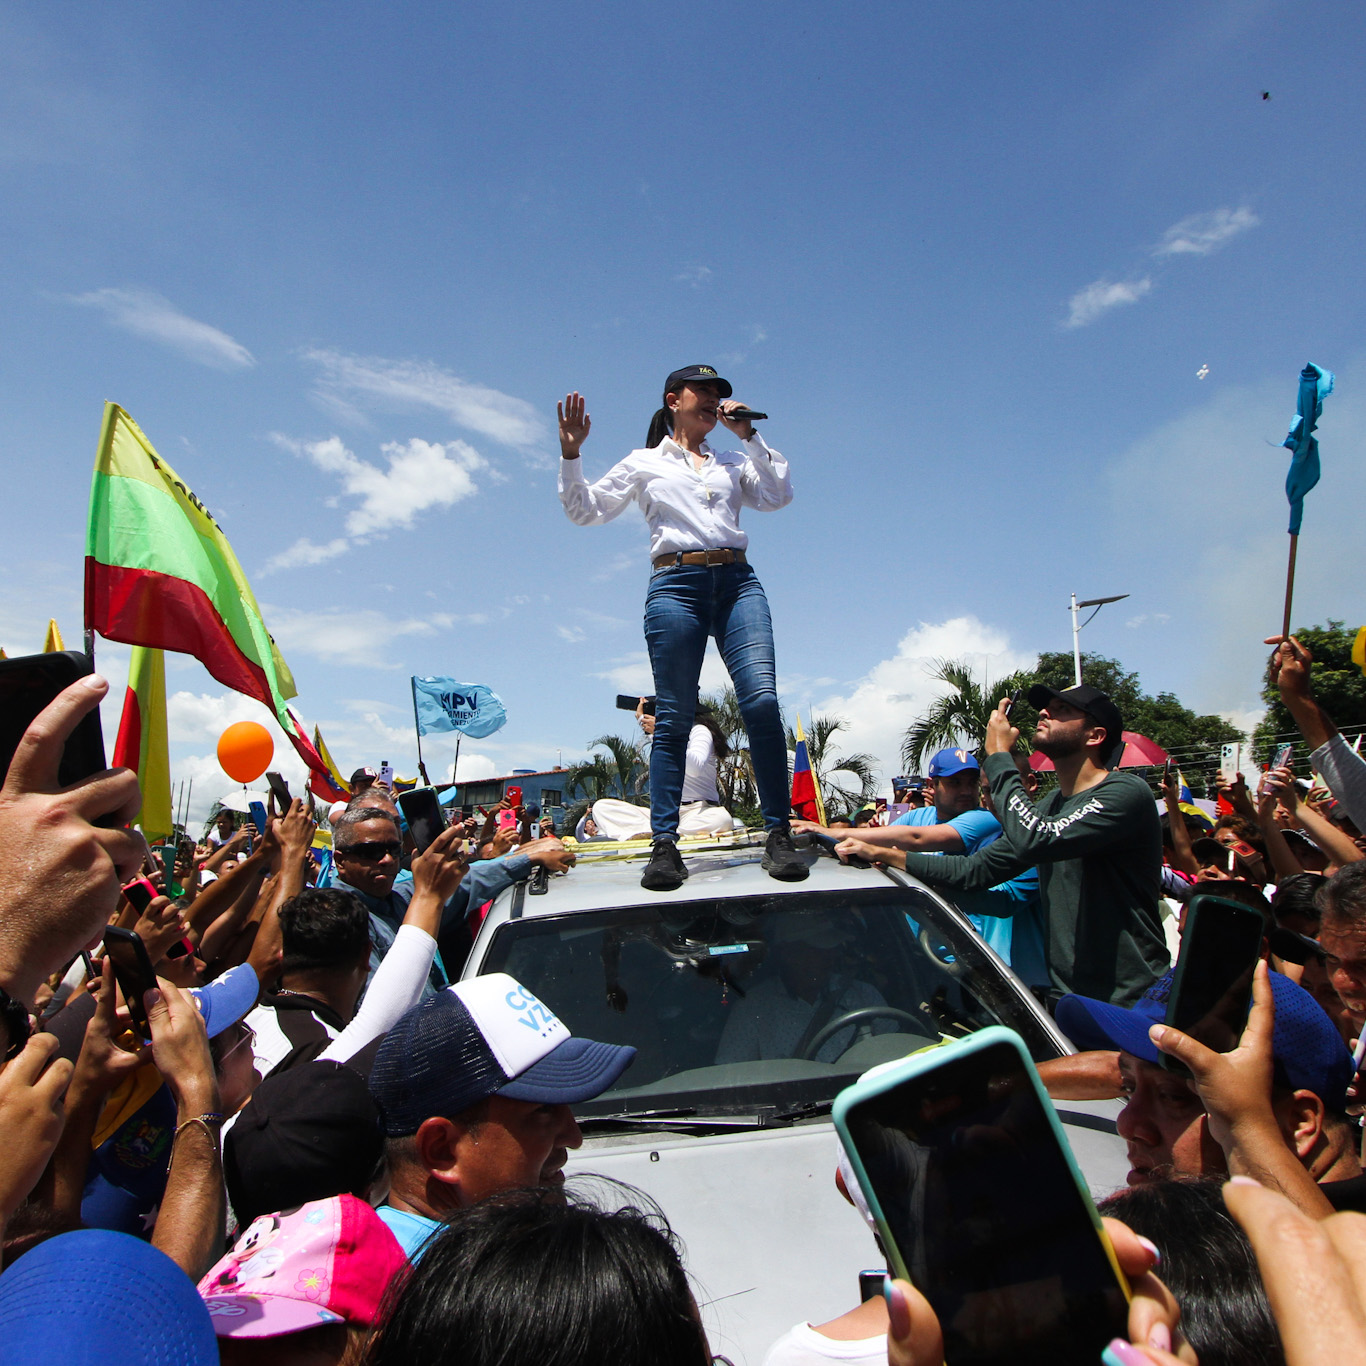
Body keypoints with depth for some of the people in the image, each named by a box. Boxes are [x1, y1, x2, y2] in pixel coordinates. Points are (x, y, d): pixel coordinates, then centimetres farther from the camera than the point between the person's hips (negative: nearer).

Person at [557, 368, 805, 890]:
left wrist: (748, 435, 12)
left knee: (762, 703, -15)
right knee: (673, 718, -6)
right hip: (677, 585, -2)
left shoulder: (732, 462, 27)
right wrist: (570, 453, 0)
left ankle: (778, 835, -10)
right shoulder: (645, 462, 19)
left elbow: (778, 495, 12)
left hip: (738, 582, 2)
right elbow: (584, 509, 14)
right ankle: (665, 844, -4)